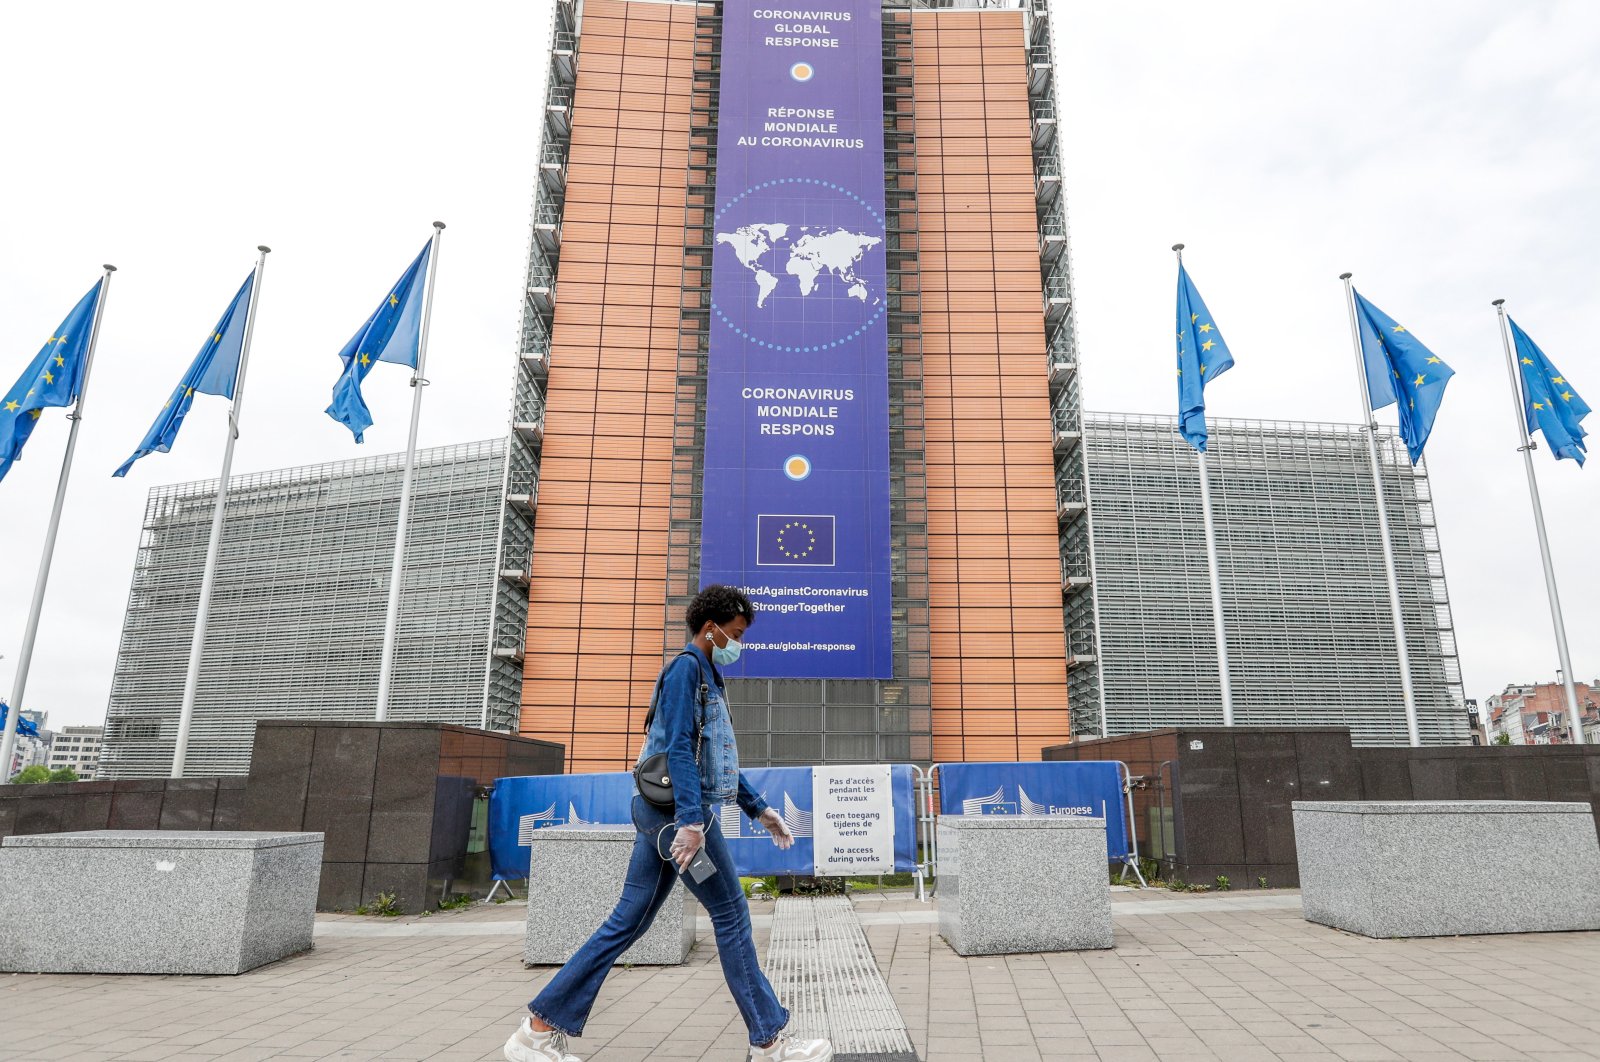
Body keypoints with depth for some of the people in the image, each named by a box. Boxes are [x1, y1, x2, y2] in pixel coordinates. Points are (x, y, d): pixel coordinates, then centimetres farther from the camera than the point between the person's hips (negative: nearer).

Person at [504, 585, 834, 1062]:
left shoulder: (707, 678, 21)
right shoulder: (686, 667, -9)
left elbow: (719, 758, 25)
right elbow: (679, 749, -19)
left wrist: (759, 809, 24)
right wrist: (691, 821, -25)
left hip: (660, 813, 10)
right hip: (677, 810, -10)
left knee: (627, 921, 9)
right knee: (732, 916, -2)